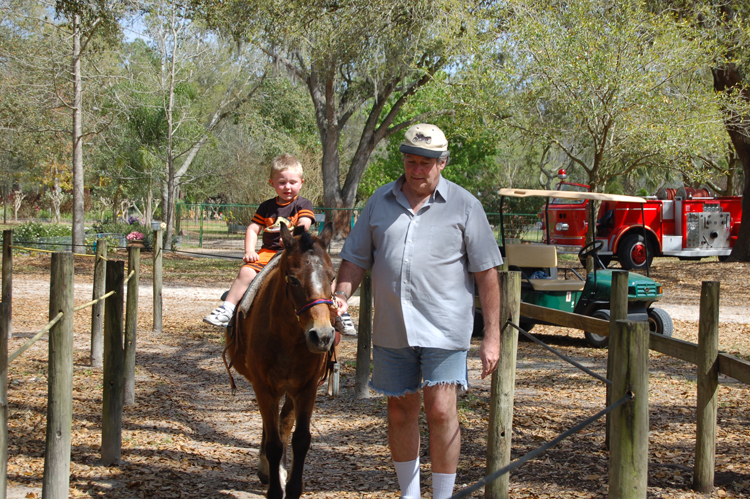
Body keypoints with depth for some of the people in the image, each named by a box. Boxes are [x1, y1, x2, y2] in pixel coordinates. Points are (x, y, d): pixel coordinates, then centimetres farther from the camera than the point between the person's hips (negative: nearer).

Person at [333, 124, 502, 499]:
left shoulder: (464, 205, -1)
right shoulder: (380, 201, 8)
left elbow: (487, 273, -2)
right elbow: (356, 258, 12)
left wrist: (492, 336, -6)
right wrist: (341, 295, -8)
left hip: (444, 328, -3)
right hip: (391, 328, 4)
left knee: (441, 411, -10)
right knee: (400, 411, 12)